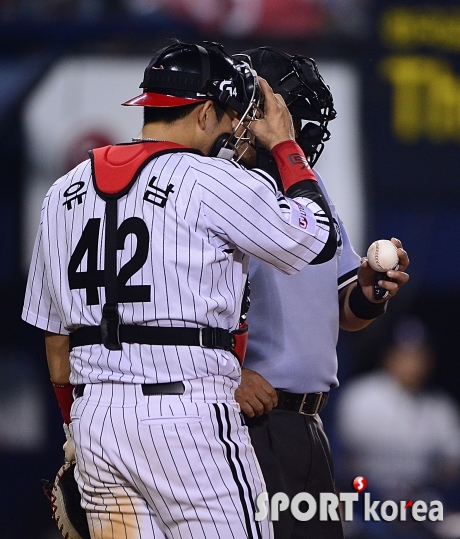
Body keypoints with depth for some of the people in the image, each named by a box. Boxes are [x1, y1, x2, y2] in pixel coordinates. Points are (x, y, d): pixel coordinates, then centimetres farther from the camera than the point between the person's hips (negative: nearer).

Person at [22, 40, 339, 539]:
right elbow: (318, 239, 7)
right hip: (187, 414, -6)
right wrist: (285, 146, 18)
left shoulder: (64, 191, 14)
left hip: (90, 414, 6)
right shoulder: (214, 182, -5)